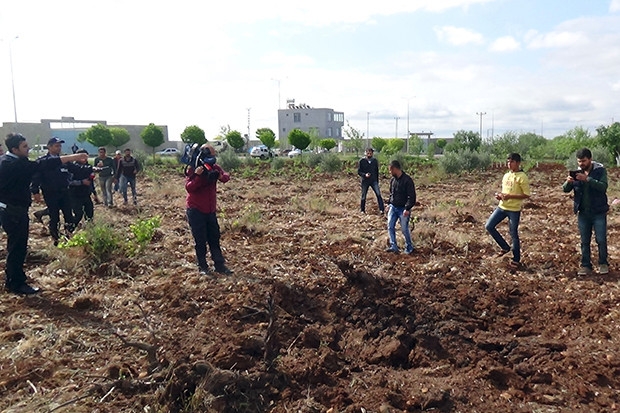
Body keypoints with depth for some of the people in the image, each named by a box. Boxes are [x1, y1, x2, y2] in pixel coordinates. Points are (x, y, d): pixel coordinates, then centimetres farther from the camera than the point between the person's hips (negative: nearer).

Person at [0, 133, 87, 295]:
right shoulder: (16, 164, -23)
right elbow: (42, 165, -29)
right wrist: (73, 157, -32)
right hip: (14, 212, -10)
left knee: (16, 246, 19)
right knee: (18, 247, -2)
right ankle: (16, 284, 7)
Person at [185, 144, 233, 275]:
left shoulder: (214, 167, 3)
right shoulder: (192, 169, -10)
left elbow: (226, 176, -12)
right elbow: (188, 187, -20)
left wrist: (220, 176, -33)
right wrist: (198, 176, -32)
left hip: (210, 210, 5)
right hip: (195, 210, -5)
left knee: (214, 238, 9)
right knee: (200, 240, 0)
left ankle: (220, 265, 15)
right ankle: (202, 267, 11)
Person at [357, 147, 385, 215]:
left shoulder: (375, 161, 4)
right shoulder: (362, 161, -3)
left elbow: (377, 171, 13)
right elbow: (359, 171, -2)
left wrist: (377, 181, 13)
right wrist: (364, 175, -20)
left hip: (374, 181, 1)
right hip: (365, 181, -1)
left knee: (378, 194, -14)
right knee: (363, 197, 6)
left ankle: (382, 209, -11)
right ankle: (362, 210, 23)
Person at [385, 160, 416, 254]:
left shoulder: (407, 180, -15)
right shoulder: (393, 180, 7)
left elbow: (412, 196, -16)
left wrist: (407, 209, -21)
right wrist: (389, 204, 13)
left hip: (403, 209, -7)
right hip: (393, 207, 7)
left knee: (404, 229, 0)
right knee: (390, 226, -2)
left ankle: (409, 248, 18)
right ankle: (393, 246, 4)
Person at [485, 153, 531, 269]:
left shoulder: (522, 177, -12)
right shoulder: (506, 175, 11)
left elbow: (527, 195, -14)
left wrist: (510, 196, -22)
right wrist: (499, 195, 0)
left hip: (514, 210, -7)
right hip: (502, 207, 7)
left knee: (514, 235, 2)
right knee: (489, 226, 1)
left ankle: (516, 260, 17)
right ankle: (505, 247, 18)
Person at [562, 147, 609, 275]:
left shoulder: (600, 170, -7)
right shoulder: (577, 172, 2)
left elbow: (603, 187, -21)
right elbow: (565, 189, -1)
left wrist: (587, 179, -32)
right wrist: (568, 182, -23)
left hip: (599, 212, -3)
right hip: (583, 212, 3)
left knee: (601, 240, 4)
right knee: (584, 241, 9)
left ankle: (603, 263, 22)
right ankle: (586, 265, 18)